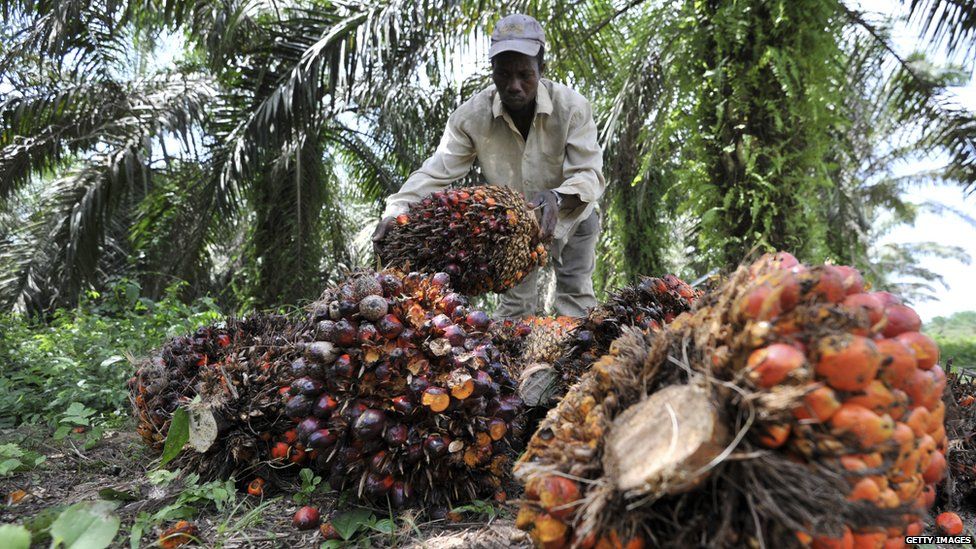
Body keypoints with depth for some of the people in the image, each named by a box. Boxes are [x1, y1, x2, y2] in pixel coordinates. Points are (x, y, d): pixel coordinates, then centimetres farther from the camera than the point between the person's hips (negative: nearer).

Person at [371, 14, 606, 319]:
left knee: (576, 293, 2)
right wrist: (395, 212, -44)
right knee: (515, 299, 8)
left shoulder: (572, 107, -28)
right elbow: (435, 173, -28)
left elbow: (590, 173, -30)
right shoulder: (471, 116, -25)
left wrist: (557, 198, -52)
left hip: (570, 212, 0)